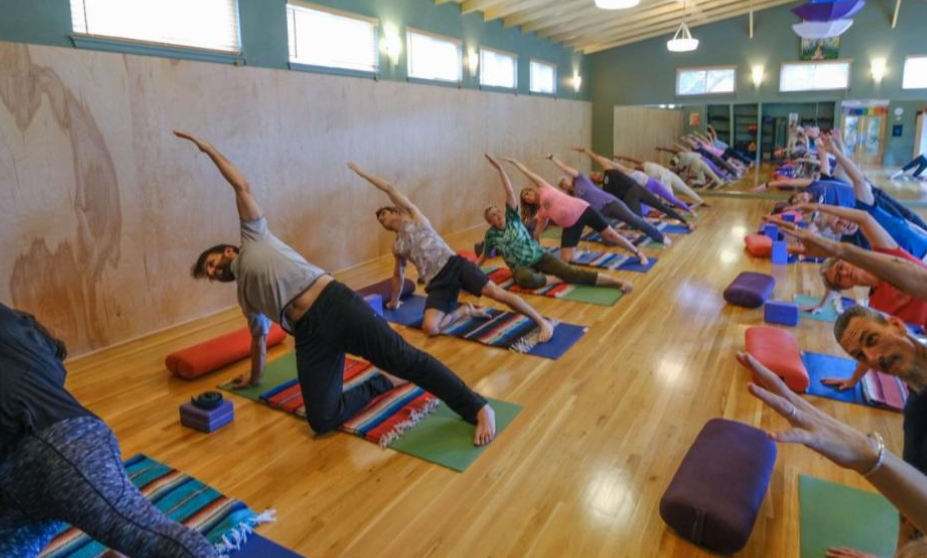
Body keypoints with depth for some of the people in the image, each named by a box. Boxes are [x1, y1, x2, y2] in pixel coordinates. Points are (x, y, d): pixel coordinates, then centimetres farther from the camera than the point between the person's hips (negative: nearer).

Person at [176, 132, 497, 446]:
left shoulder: (253, 237, 20)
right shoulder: (245, 295, 30)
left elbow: (242, 186, 19)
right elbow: (259, 336, 40)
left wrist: (208, 149, 26)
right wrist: (254, 377, 50)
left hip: (335, 303, -5)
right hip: (309, 333, 5)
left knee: (404, 358, -14)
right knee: (322, 421, -10)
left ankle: (478, 408, -5)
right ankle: (385, 382, 11)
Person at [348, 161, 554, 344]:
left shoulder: (412, 215, 13)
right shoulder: (397, 247, 25)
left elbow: (389, 189, 12)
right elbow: (398, 274, 38)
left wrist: (362, 173, 16)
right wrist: (393, 302, 46)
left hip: (454, 265, -4)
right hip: (437, 284, 4)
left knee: (497, 293, -20)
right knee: (430, 328, -22)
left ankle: (542, 322, -10)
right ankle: (465, 310, 3)